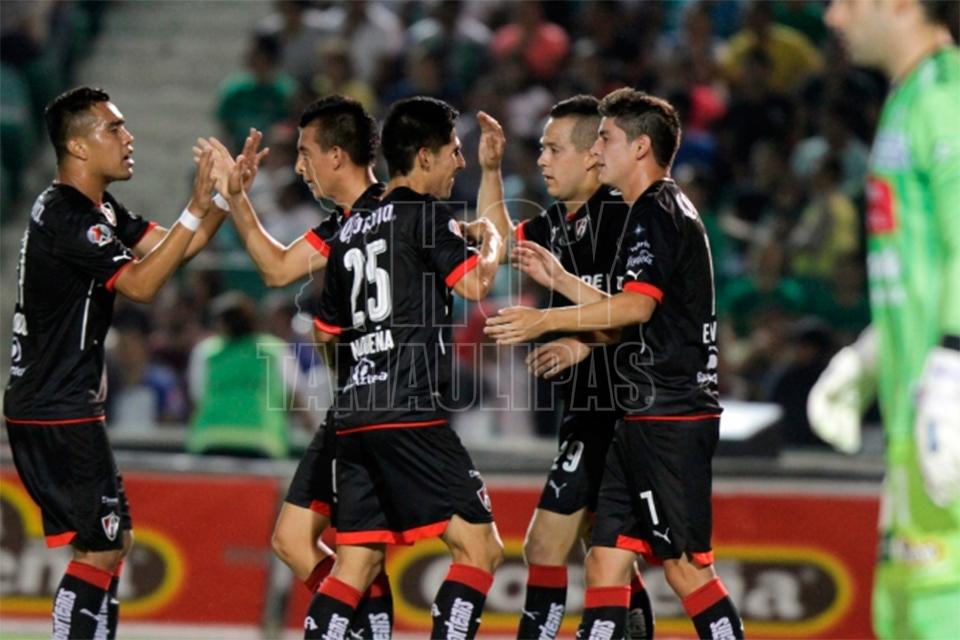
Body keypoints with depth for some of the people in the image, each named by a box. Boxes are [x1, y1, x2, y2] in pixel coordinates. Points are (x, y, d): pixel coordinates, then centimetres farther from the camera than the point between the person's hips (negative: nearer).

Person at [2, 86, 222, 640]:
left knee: (115, 540, 16)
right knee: (98, 549, -9)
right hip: (57, 413, -11)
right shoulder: (67, 217, -18)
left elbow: (168, 248, 14)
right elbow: (141, 283, -23)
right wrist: (197, 208, -24)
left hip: (61, 408, 11)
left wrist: (225, 196, 0)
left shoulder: (99, 209, 13)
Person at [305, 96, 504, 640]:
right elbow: (476, 285, -15)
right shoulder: (427, 214, -4)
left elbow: (327, 332, 24)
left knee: (357, 562, 9)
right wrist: (493, 243, 5)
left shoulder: (351, 232, 19)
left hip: (353, 416, 8)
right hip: (412, 413, -8)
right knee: (481, 548, -4)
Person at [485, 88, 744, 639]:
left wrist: (546, 321, -23)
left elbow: (637, 305, -23)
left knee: (685, 564, -8)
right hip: (647, 417, 10)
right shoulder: (659, 212, 22)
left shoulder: (659, 211, -10)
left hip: (670, 419, -10)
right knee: (607, 558, 6)